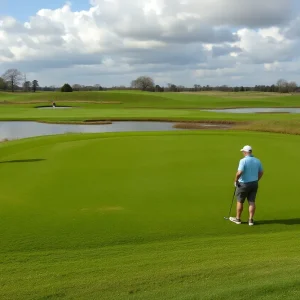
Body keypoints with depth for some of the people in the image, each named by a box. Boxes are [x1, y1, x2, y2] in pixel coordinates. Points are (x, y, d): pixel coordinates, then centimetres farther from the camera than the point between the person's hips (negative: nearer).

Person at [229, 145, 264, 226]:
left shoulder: (243, 160, -18)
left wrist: (236, 180, -12)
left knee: (240, 201, 10)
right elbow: (261, 172, 10)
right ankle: (251, 220, 8)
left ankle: (238, 219, 21)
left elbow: (239, 172, -27)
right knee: (252, 202, 8)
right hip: (254, 184, 5)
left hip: (244, 184, -5)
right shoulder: (257, 161, 2)